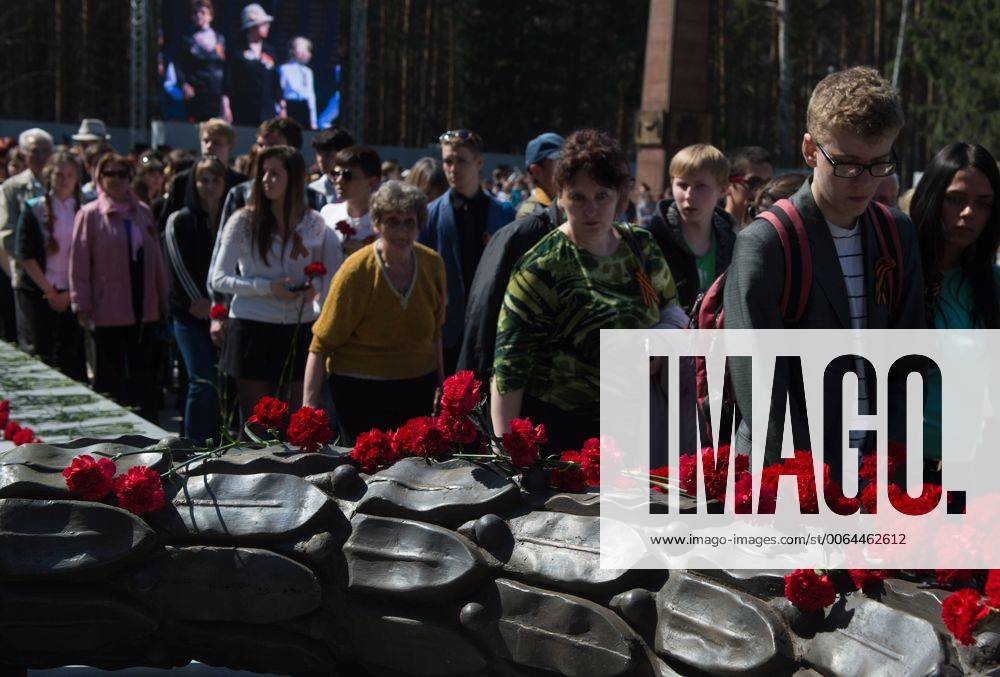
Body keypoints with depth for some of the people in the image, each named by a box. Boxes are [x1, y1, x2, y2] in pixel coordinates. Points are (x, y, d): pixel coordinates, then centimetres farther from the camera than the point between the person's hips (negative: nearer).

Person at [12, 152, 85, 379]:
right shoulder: (34, 209, 0)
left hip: (70, 296, 3)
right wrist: (50, 292, -8)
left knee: (72, 360, -1)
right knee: (37, 354, -4)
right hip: (37, 292, -3)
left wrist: (69, 294, -4)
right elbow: (25, 255, -5)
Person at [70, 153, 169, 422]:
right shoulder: (90, 215, -5)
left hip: (144, 309, 4)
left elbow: (156, 260, 11)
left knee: (145, 375, 9)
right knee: (109, 378, 6)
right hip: (107, 311, -4)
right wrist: (82, 305, -11)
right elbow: (79, 264, -7)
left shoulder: (143, 212, 8)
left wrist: (163, 301, 10)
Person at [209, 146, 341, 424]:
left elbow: (331, 273, 16)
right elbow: (219, 279, -3)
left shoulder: (314, 225, 4)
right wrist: (267, 287, -15)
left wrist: (315, 286, -6)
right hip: (252, 330, -2)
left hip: (299, 331, 2)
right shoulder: (243, 222, -1)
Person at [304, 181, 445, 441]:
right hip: (361, 391, -4)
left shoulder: (433, 264, 0)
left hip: (419, 387, 4)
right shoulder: (356, 272, -14)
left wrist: (440, 384, 16)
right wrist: (309, 404, -20)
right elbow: (321, 344, -13)